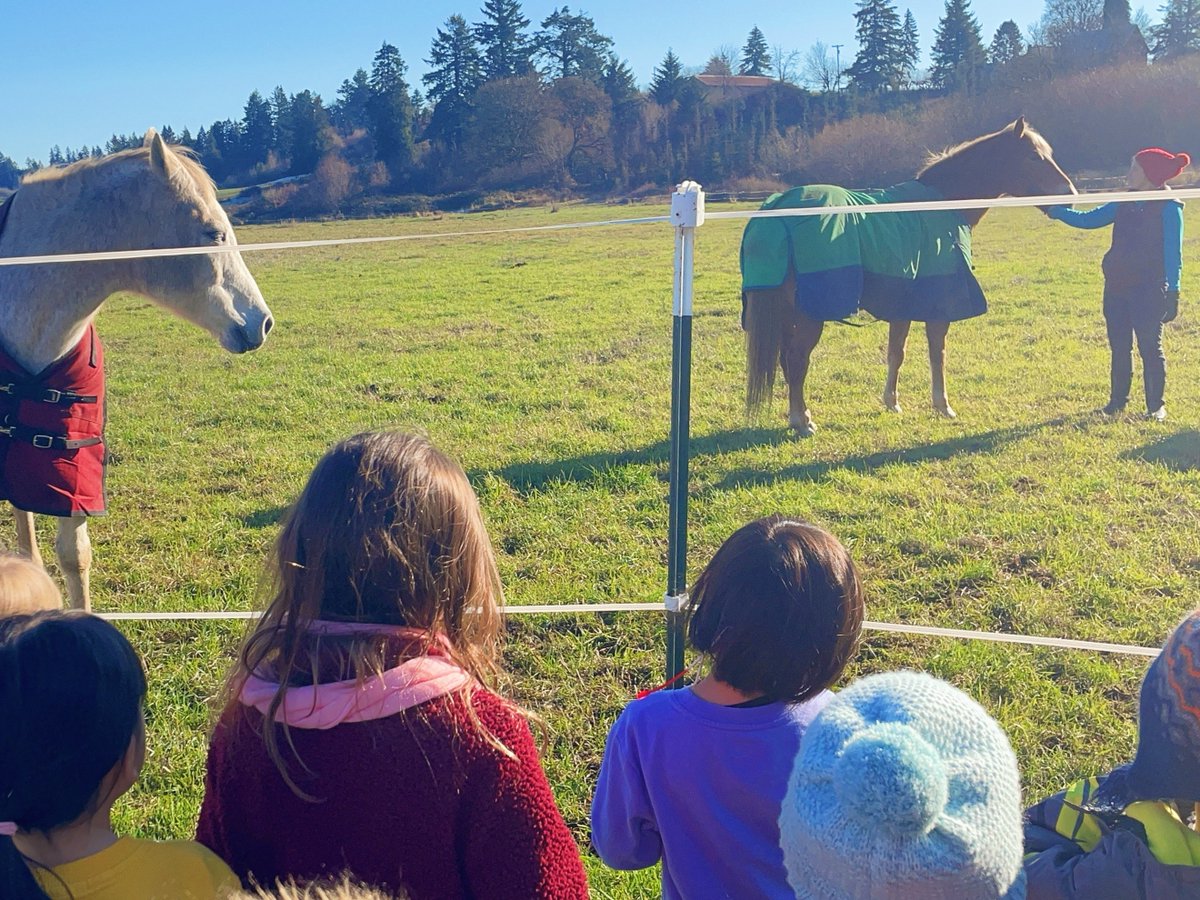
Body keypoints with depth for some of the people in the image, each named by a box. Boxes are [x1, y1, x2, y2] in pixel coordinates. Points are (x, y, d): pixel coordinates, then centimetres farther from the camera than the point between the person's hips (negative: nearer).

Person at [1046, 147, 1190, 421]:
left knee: (1150, 347, -1)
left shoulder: (1168, 208, -6)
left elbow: (1173, 253, -9)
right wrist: (1055, 211, 10)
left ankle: (1155, 406, 7)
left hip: (1149, 290, -6)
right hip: (1116, 288, 6)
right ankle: (1117, 401, 19)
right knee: (1119, 349, 10)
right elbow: (1087, 219, 17)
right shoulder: (1124, 204, 11)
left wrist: (1172, 292, -14)